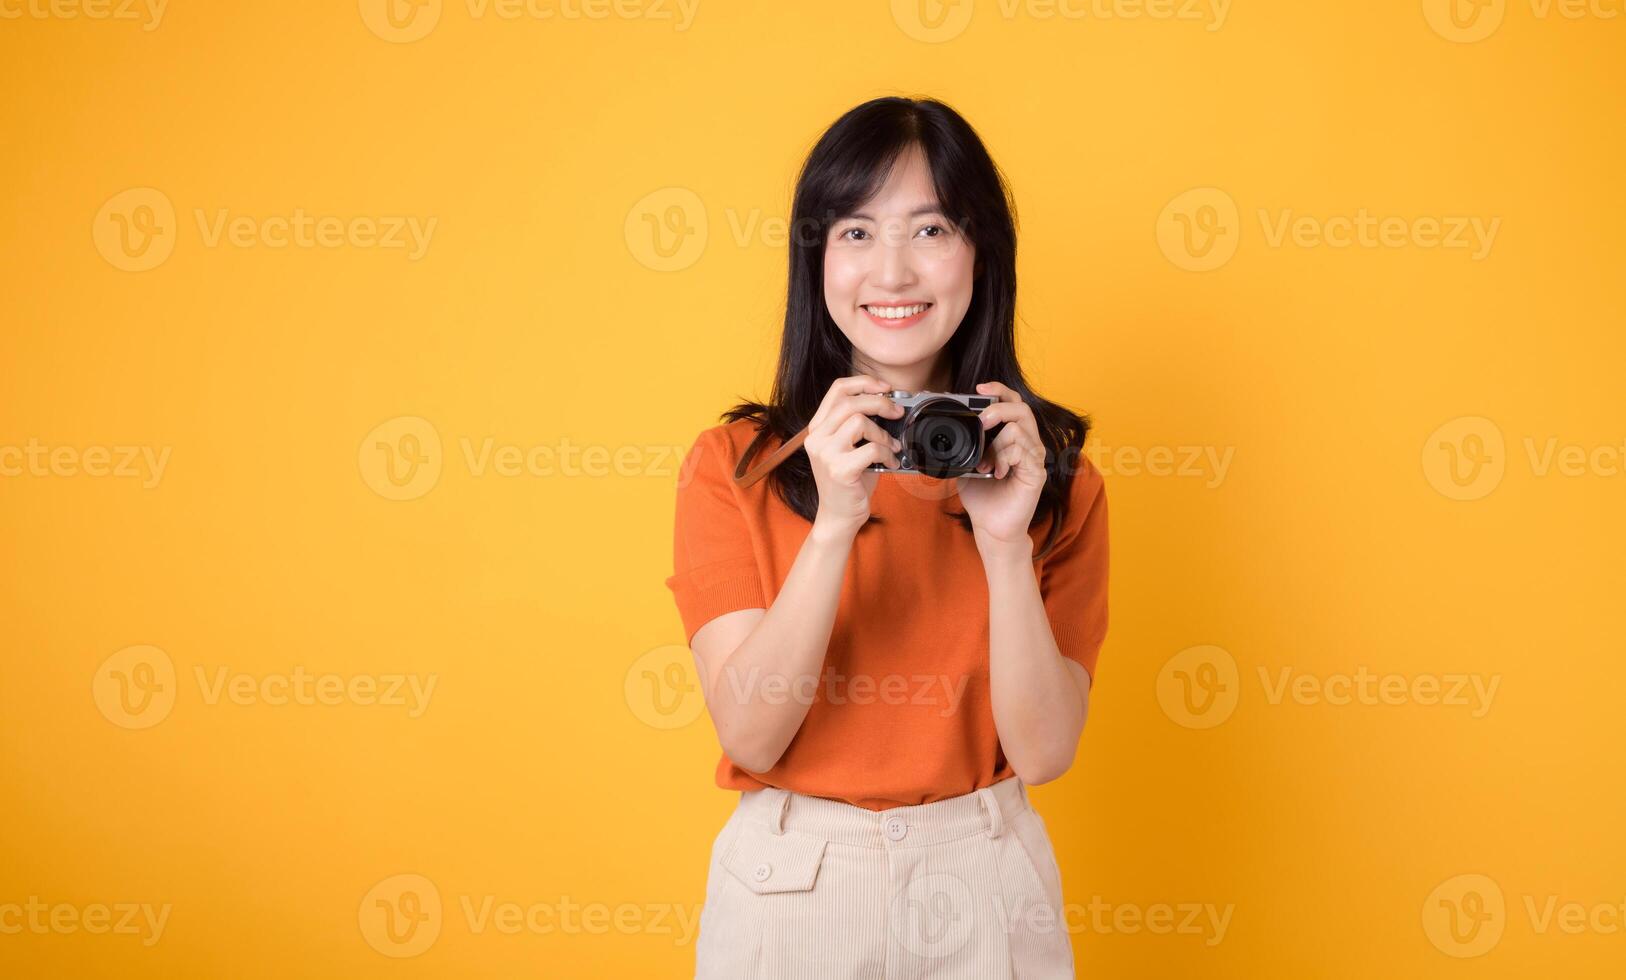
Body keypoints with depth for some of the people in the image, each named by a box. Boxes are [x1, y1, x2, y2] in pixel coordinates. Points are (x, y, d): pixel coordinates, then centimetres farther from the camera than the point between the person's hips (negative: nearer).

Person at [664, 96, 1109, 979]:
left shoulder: (1055, 471, -4)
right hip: (789, 878, -1)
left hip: (985, 880, 1)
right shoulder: (733, 465, -7)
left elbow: (1042, 751, -10)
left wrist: (1006, 543, -22)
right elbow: (749, 734, -15)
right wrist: (834, 523, -25)